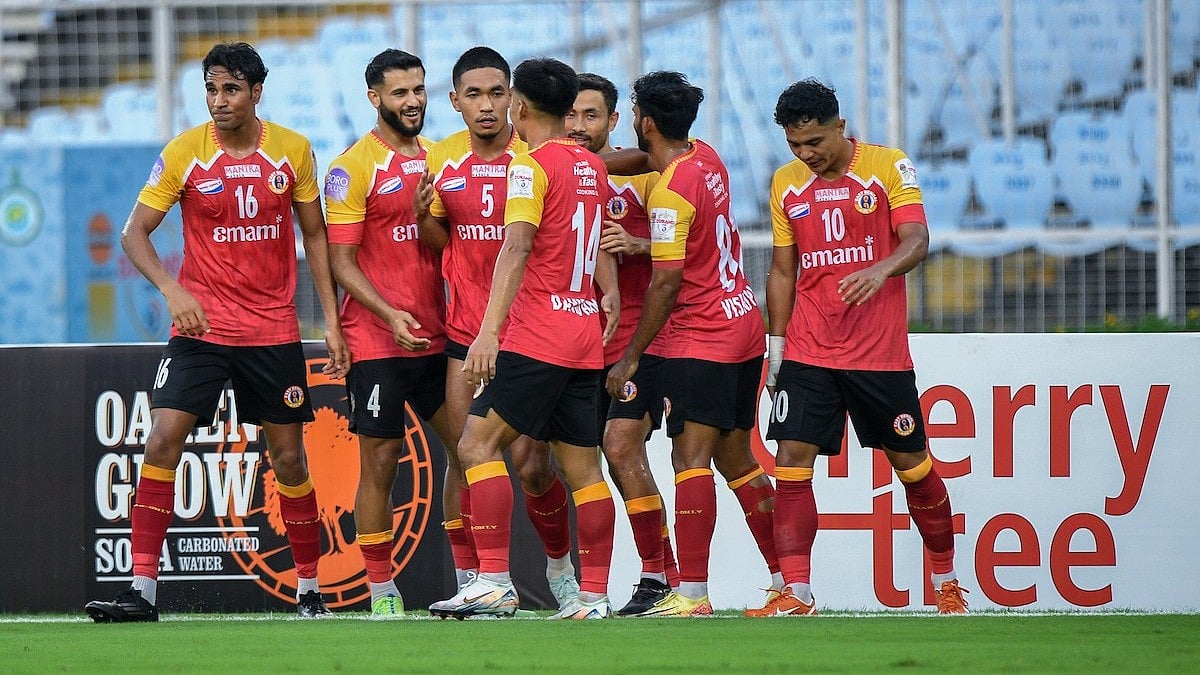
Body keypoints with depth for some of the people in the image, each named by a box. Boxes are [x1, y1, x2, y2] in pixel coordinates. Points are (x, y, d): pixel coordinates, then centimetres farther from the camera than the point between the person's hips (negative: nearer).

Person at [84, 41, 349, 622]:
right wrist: (172, 290, -20)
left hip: (274, 333, 1)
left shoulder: (293, 151, 0)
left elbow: (316, 236, 9)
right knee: (163, 441, -15)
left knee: (289, 459, 7)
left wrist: (331, 322, 4)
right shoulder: (183, 154, -6)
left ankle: (308, 588, 22)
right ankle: (143, 589, -13)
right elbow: (134, 233, -4)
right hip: (199, 328, -1)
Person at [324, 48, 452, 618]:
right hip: (376, 341, -6)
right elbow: (341, 261, -10)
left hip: (436, 335, 6)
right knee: (380, 463, -1)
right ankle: (381, 591, 6)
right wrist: (389, 315, -21)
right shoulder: (353, 168, -6)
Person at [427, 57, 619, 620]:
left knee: (477, 445, -10)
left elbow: (517, 247, -21)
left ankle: (494, 581, -20)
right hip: (585, 337, 8)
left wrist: (490, 330, -26)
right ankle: (594, 595, 8)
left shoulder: (531, 164, -9)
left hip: (537, 336, -8)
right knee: (583, 467, 9)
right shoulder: (591, 166, 15)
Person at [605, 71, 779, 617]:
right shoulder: (706, 158, 8)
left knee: (691, 455, -12)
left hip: (701, 341, -9)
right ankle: (785, 579, 15)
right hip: (745, 326, 9)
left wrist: (632, 356, -11)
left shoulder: (670, 192, -17)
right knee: (735, 459, 14)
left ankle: (693, 593, -19)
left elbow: (667, 283, -18)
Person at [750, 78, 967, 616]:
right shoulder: (786, 183, 7)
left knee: (910, 462, 6)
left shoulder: (889, 167, -5)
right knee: (791, 461, -10)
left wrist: (880, 270, -35)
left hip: (880, 352, -3)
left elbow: (916, 240, -15)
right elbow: (783, 270, 14)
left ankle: (946, 581, 22)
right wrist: (776, 345, 9)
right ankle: (796, 593, -8)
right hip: (807, 351, 3)